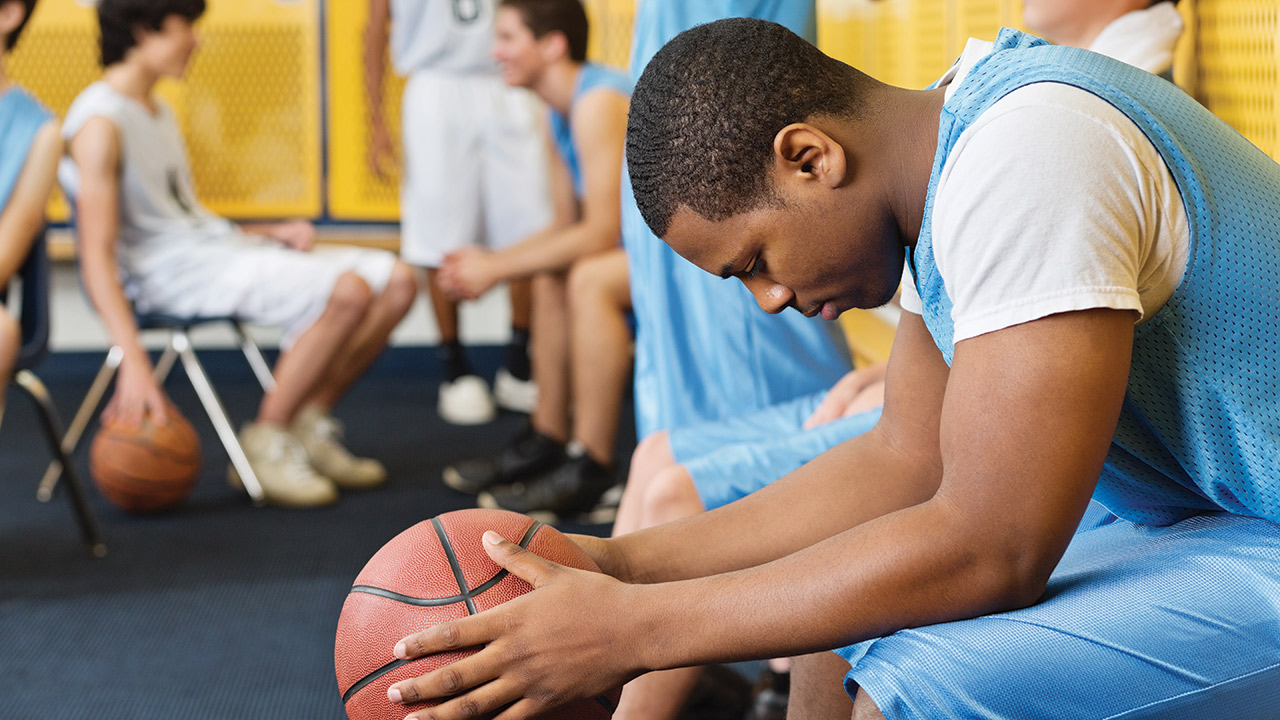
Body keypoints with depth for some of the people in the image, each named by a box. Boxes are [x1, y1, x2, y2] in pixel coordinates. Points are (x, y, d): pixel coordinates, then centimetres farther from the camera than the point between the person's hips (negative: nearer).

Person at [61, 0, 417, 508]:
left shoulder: (155, 111, 19)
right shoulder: (101, 123, -11)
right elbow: (97, 256, -19)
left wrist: (269, 233, 7)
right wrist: (133, 364, -28)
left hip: (218, 247, 10)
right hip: (173, 275, -10)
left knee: (396, 281, -2)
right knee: (348, 292, -28)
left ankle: (308, 426, 4)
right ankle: (266, 442, -14)